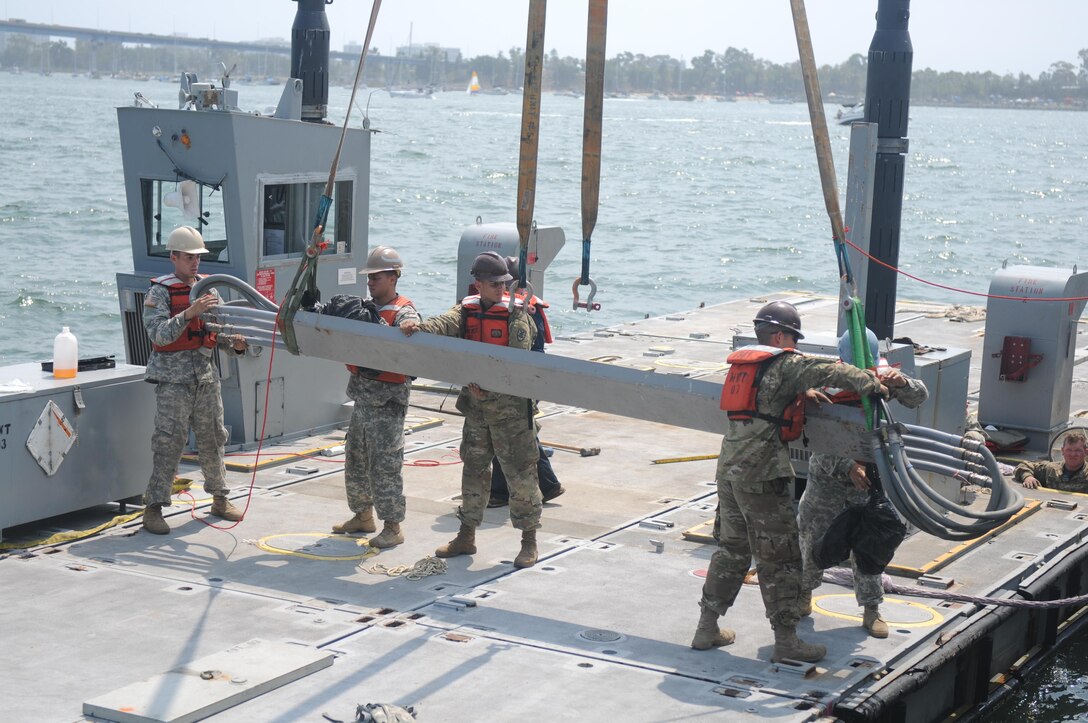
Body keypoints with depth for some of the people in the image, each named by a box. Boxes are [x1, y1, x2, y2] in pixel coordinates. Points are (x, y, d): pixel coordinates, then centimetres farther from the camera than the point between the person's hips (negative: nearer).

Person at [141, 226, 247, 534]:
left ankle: (219, 499, 26)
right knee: (169, 442, -8)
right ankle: (153, 508, -4)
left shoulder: (208, 287, 11)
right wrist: (188, 314, -30)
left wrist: (234, 342, -10)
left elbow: (218, 330, 11)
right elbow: (159, 334, -20)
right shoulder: (159, 292, -7)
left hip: (206, 376, 6)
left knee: (212, 439, 13)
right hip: (173, 378, -6)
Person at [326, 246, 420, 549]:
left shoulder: (404, 314, -12)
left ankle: (392, 526, 3)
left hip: (387, 401, -8)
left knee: (385, 464, -5)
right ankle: (363, 515, 31)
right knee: (355, 459, 16)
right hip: (362, 396, 8)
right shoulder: (364, 307, 12)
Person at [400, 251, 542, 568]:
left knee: (520, 471, -2)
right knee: (473, 468, 13)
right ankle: (466, 536, 23)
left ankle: (529, 542, 6)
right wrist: (419, 327, -33)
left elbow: (518, 356, -16)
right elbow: (446, 324, -12)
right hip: (475, 403, 5)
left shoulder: (515, 314, -7)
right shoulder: (467, 310, 6)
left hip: (509, 402, -5)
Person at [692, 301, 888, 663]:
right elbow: (825, 372, -18)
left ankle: (707, 627, 22)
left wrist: (807, 396, 12)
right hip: (762, 474, -8)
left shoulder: (742, 364, 16)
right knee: (779, 558, 0)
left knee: (732, 548, 19)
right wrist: (870, 382, -8)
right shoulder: (784, 364, -10)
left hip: (729, 469, 9)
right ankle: (785, 640, 6)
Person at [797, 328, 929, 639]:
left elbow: (919, 398, -16)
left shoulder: (880, 377, -10)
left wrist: (902, 383, -39)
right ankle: (804, 593, 32)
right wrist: (847, 467, -40)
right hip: (827, 474, -1)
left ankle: (871, 609, 13)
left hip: (867, 476, 2)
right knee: (813, 538, 9)